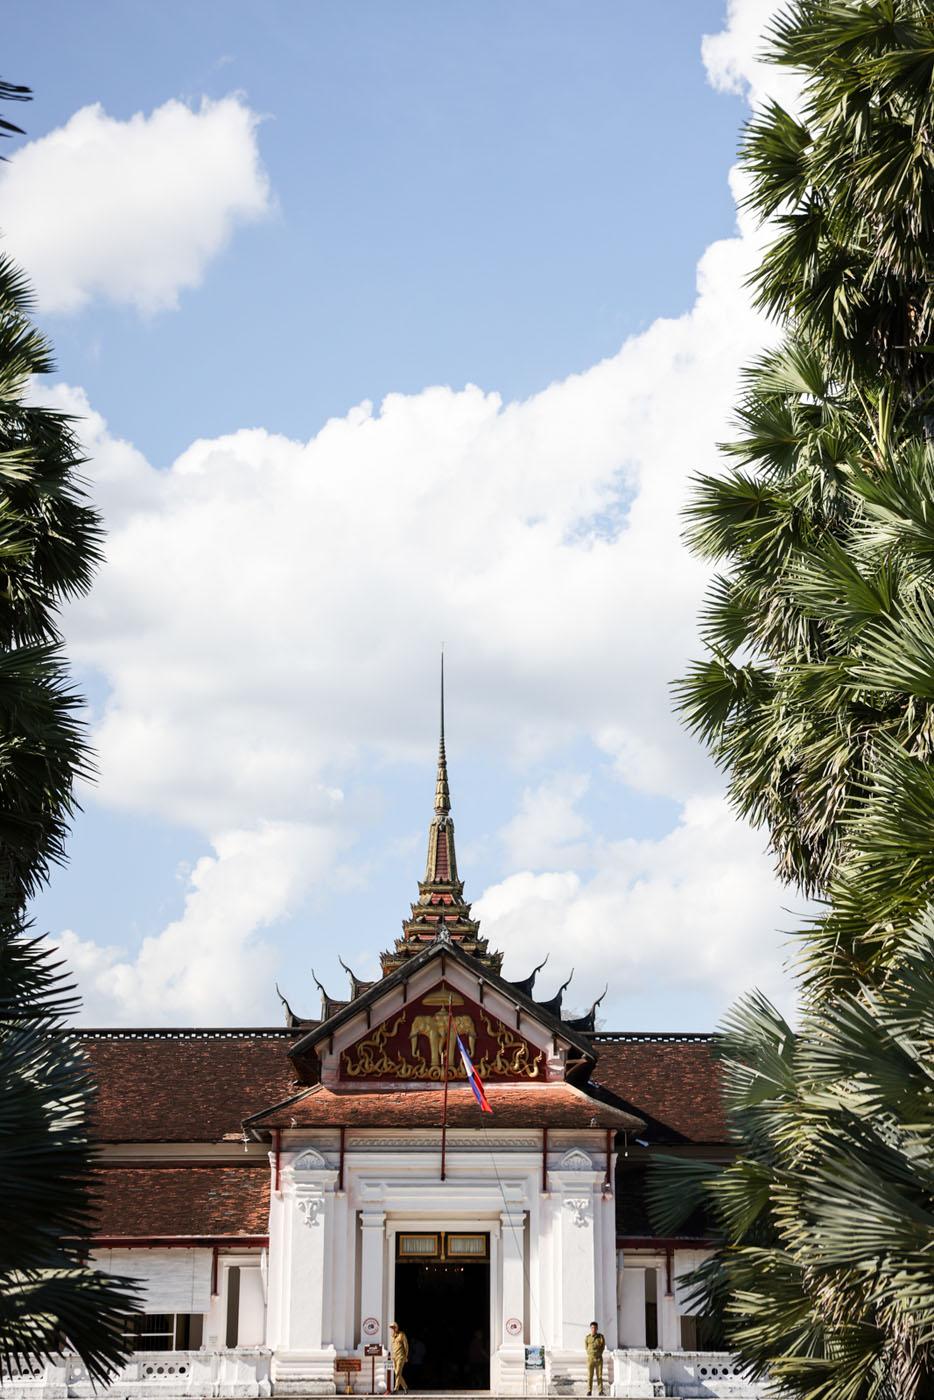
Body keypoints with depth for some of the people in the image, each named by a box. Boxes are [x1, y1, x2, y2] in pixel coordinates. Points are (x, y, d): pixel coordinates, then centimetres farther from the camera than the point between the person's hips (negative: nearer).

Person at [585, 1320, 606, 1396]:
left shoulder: (601, 1337, -1)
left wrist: (598, 1354, 3)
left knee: (599, 1375, 1)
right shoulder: (587, 1337, 0)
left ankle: (601, 1391, 2)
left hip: (599, 1358, 0)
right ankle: (589, 1391, -1)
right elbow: (586, 1347, 9)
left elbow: (603, 1346, 7)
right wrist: (591, 1355, 5)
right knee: (590, 1375, -2)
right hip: (590, 1358, 0)